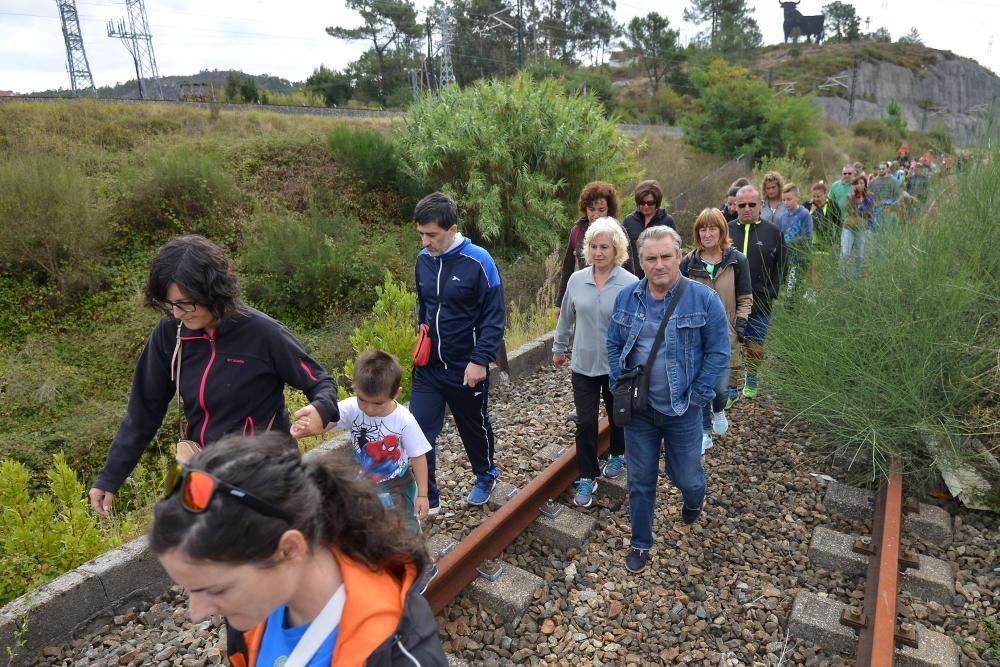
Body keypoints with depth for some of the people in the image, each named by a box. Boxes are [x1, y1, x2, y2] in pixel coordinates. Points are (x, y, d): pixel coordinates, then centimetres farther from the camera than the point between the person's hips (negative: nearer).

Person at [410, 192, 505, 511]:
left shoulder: (478, 261, -16)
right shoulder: (423, 259, 0)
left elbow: (495, 316, -15)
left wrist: (480, 360, -19)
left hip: (466, 369, -4)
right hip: (428, 368, 4)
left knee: (475, 427, 17)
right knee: (419, 433, 0)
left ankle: (486, 476, 45)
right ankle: (426, 499, 17)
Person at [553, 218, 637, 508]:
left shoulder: (631, 284, -15)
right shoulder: (577, 280, -4)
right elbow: (566, 318, 9)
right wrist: (559, 348, 18)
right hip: (583, 365, 2)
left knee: (617, 416, 19)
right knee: (585, 422, 2)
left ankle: (617, 454, 47)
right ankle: (587, 478, 17)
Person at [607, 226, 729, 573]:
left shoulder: (704, 299, -12)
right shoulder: (627, 297, -3)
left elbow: (718, 352, -9)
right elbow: (614, 345, 7)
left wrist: (697, 396, -10)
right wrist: (619, 386, -1)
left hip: (682, 411, -2)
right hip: (638, 409, 2)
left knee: (686, 476, 14)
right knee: (640, 480, 13)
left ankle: (694, 500, 51)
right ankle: (640, 543, 33)